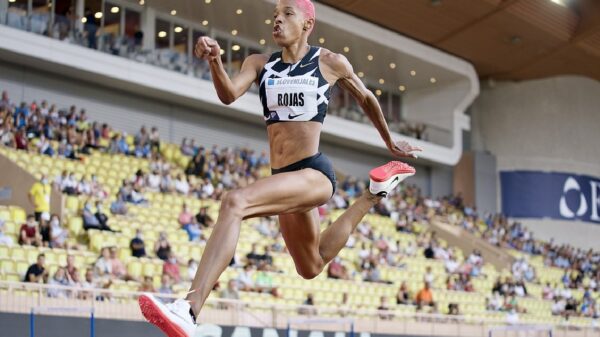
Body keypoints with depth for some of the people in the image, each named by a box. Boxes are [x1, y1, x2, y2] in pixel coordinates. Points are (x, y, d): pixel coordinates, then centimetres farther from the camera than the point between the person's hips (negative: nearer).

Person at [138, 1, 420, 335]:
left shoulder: (331, 63, 2)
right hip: (287, 179, 7)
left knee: (235, 202, -33)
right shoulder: (260, 64, 11)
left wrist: (390, 141, 29)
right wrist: (215, 60, -27)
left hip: (314, 173, -7)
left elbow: (366, 98, 18)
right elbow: (229, 95, -7)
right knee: (311, 267, 27)